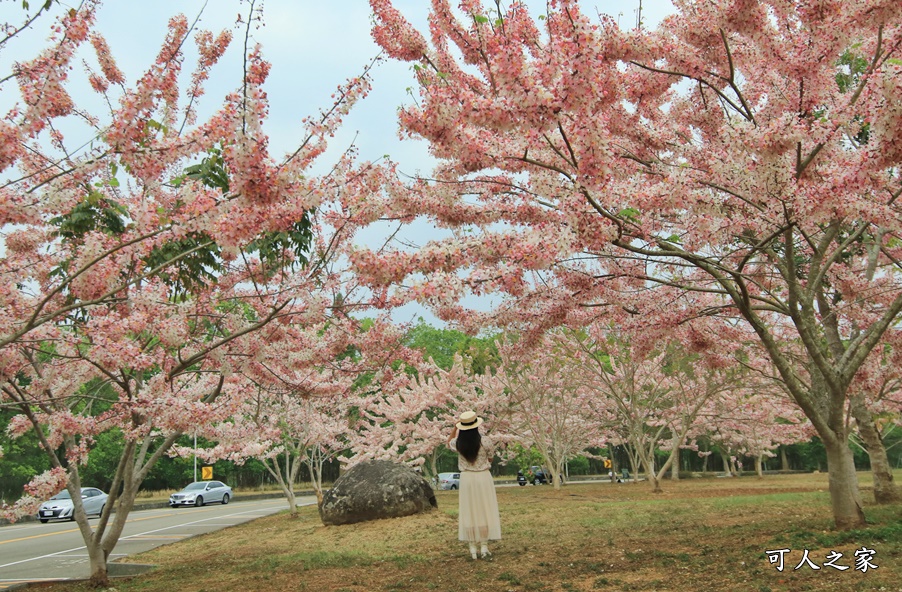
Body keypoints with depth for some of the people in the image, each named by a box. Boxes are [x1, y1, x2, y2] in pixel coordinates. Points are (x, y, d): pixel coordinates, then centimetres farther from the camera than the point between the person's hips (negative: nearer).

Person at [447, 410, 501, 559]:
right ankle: (484, 547, 7)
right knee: (485, 512, 7)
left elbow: (448, 443, 19)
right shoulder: (485, 441, -13)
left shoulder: (458, 443, -6)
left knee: (469, 513, 9)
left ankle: (472, 548, 12)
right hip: (483, 477, -2)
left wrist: (455, 428, 15)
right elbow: (490, 458, 3)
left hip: (466, 479, 2)